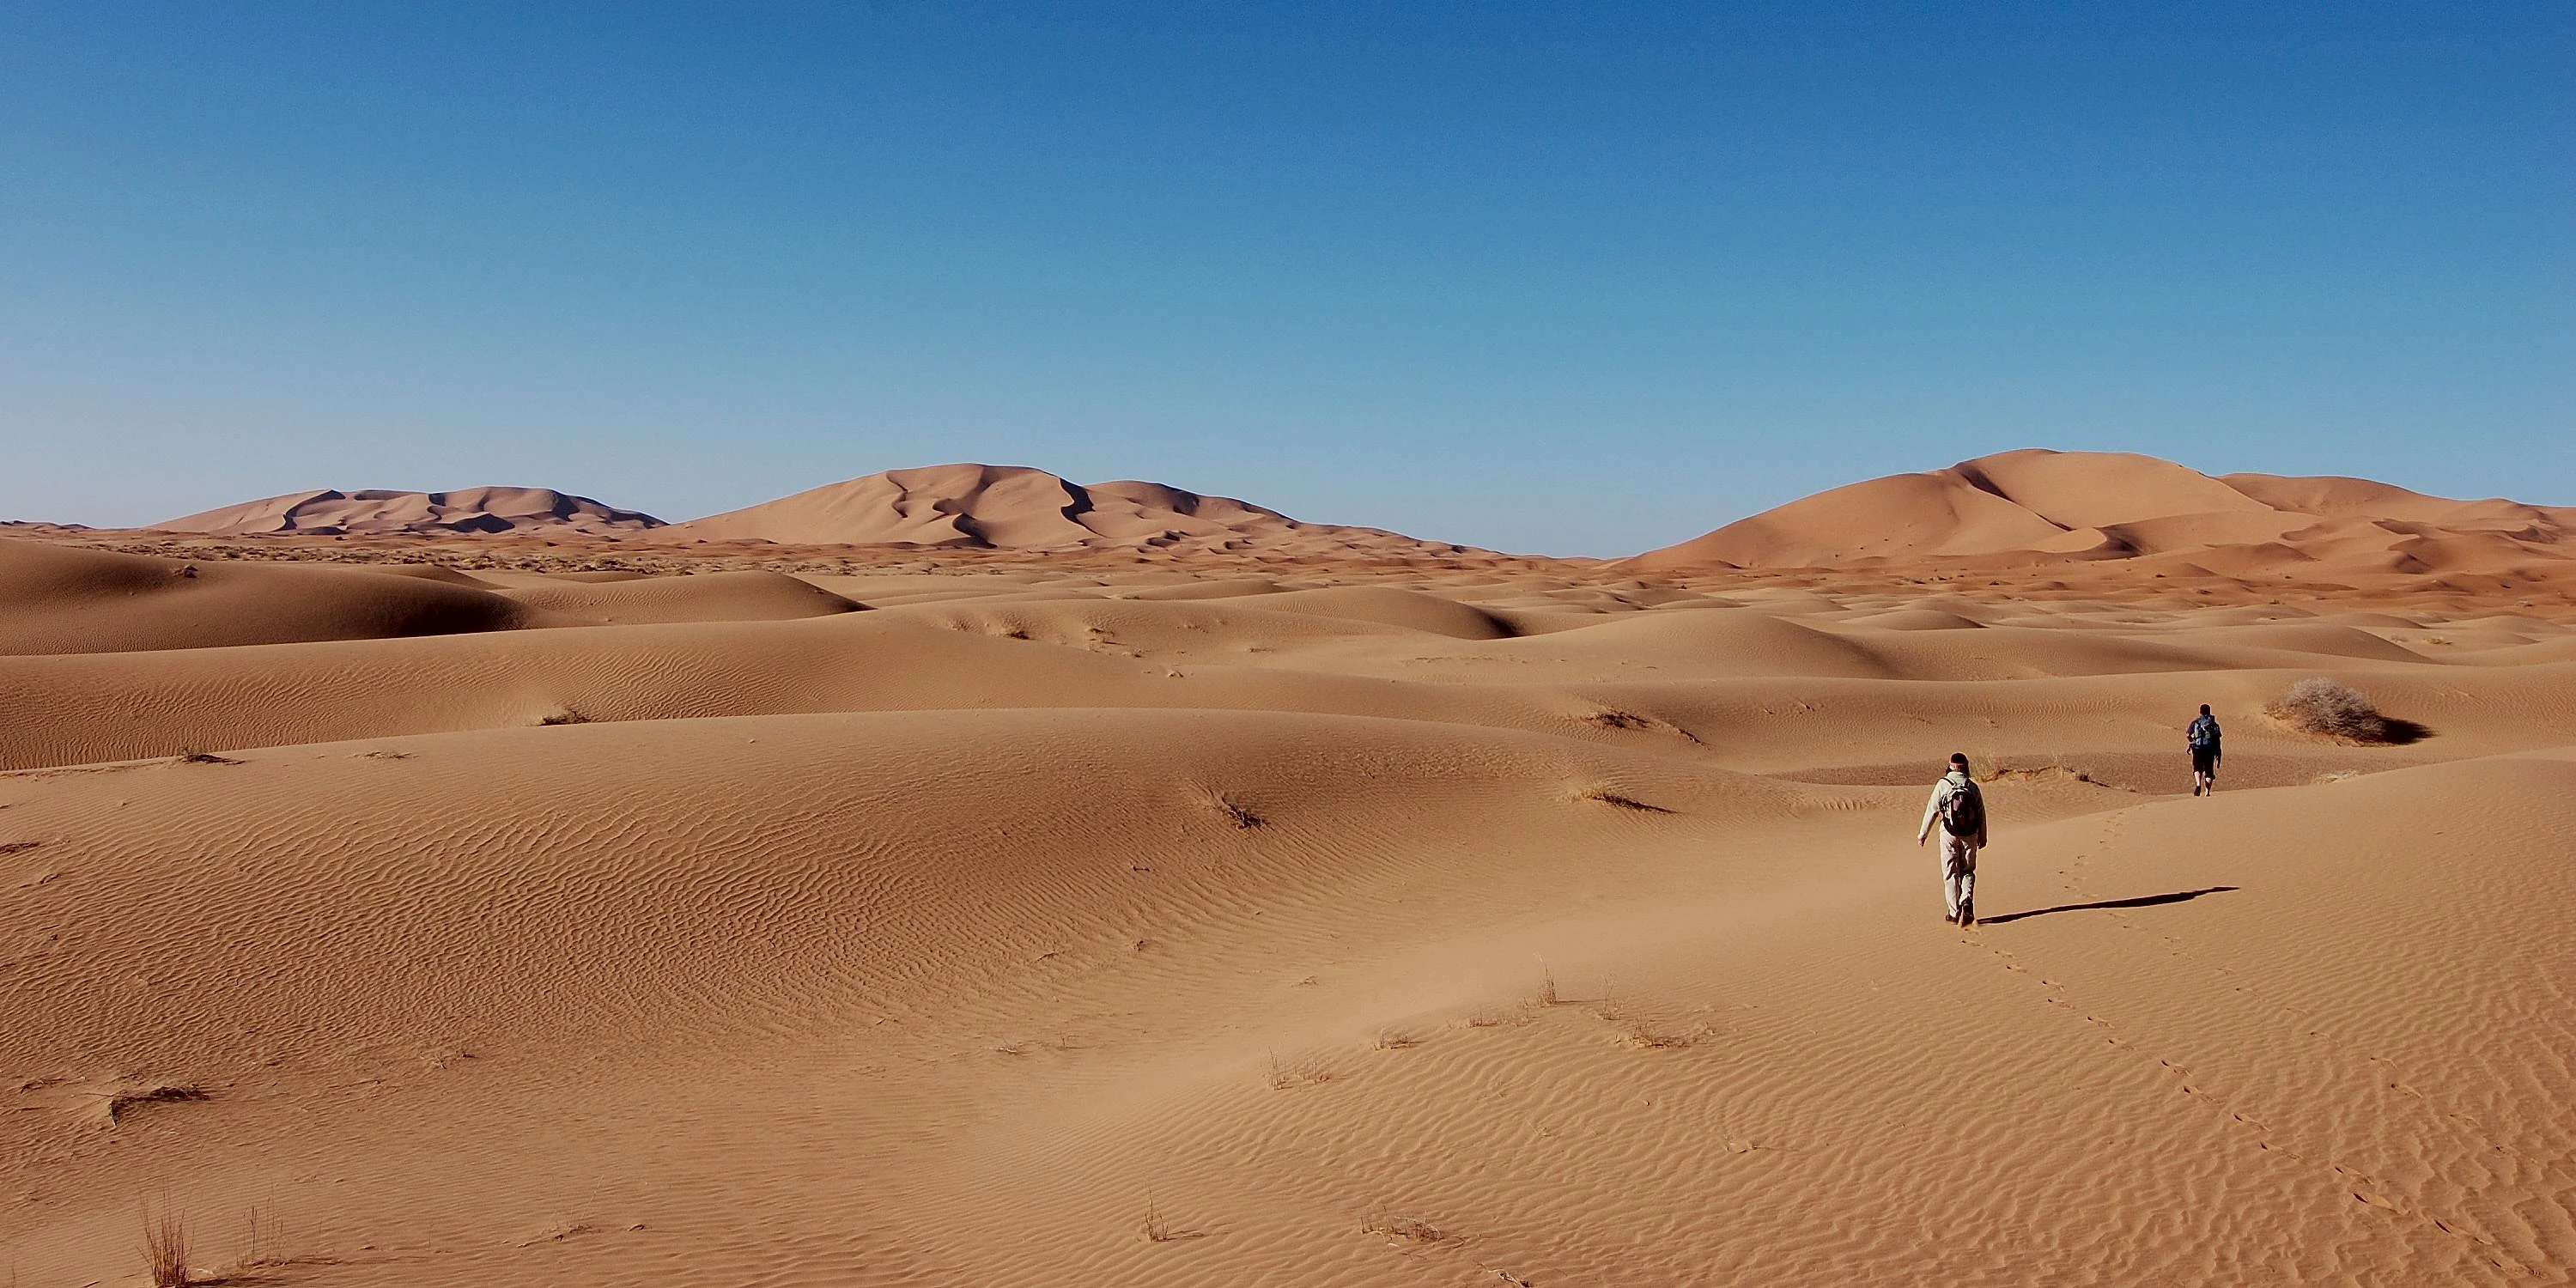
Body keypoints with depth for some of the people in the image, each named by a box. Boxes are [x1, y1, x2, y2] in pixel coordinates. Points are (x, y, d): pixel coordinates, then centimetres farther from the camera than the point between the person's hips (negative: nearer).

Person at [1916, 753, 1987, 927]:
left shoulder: (1942, 785, -9)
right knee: (1967, 871, 16)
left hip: (1949, 835, -2)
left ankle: (1955, 913, 8)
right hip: (1970, 835, 2)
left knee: (1951, 874, 7)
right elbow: (1981, 814, 6)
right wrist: (1982, 837, 19)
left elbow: (1932, 811, -8)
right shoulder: (1972, 787, -1)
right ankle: (1967, 901, -8)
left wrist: (1922, 834, 2)